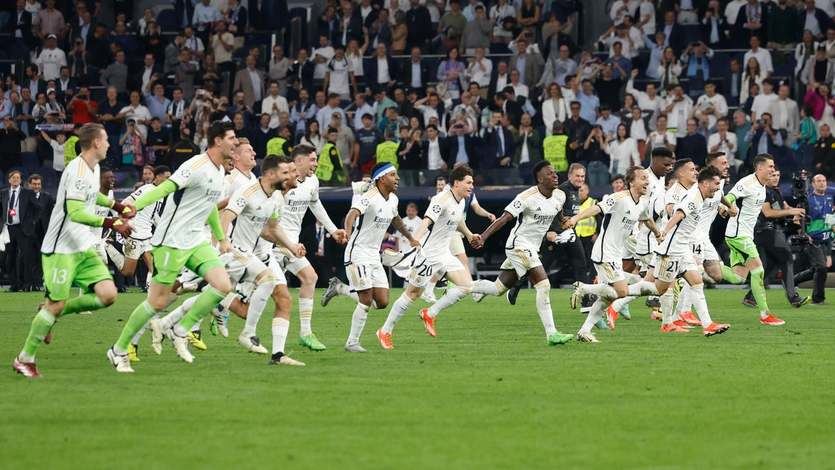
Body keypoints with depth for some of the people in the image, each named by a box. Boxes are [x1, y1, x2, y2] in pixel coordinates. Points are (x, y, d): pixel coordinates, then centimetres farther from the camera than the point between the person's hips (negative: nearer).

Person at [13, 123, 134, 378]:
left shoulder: (93, 168, 11)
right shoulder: (77, 171, -19)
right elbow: (75, 213, -29)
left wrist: (117, 206, 23)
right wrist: (110, 223, -32)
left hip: (84, 248, 9)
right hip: (61, 249, -9)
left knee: (108, 294, -7)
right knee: (56, 304, -8)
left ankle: (52, 313, 11)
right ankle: (25, 358, 6)